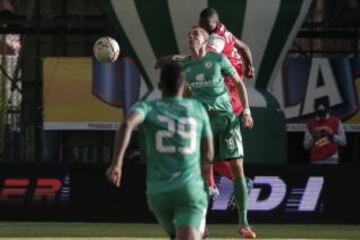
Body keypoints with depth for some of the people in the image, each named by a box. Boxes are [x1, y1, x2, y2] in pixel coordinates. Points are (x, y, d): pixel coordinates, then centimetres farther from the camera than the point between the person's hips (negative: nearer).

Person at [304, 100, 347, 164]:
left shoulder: (336, 122, 3)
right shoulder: (310, 124, 8)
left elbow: (343, 142, 5)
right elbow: (306, 146, 10)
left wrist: (331, 135, -10)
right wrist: (313, 137, -8)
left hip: (331, 160, -2)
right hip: (316, 161, 2)